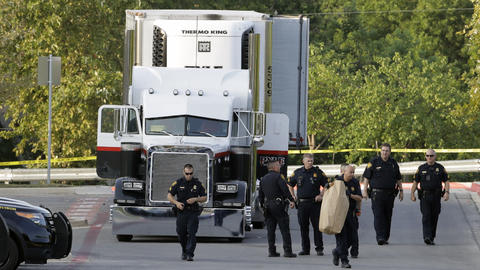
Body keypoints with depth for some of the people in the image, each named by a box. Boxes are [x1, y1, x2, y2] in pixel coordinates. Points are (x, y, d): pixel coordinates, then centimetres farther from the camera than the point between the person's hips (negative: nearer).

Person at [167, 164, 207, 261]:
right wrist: (176, 203, -15)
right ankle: (184, 251, 31)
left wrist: (195, 199, -12)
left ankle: (189, 254, -16)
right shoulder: (178, 183, 2)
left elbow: (204, 198, 8)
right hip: (181, 212, 1)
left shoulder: (197, 184, 3)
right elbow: (169, 196, 3)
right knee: (181, 234, 7)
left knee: (191, 233, -13)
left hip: (193, 212, -1)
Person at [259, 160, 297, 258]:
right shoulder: (278, 177, -7)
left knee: (270, 230, 8)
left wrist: (262, 205, 25)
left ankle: (272, 251, 5)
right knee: (284, 229, -5)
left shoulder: (263, 179, 14)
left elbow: (260, 194, 18)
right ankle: (287, 251, -9)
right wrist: (291, 200, -19)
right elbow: (285, 189, -18)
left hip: (267, 205, 7)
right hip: (278, 205, -7)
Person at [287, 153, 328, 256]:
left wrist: (321, 195, -6)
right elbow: (290, 184, 22)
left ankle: (319, 248, 0)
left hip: (315, 202, -2)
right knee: (303, 227, 4)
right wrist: (293, 197, 11)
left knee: (317, 226, -4)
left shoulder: (318, 172, 2)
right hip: (302, 203, 2)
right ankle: (305, 249, 10)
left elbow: (326, 185, 7)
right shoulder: (297, 173, 8)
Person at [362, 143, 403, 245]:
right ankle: (380, 237, -20)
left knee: (388, 216, 6)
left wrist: (401, 191, 15)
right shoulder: (374, 162, 0)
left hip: (390, 194, 4)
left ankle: (385, 237, 14)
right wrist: (365, 191, -6)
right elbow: (366, 177, 0)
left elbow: (398, 179, 20)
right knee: (378, 215, -13)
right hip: (377, 193, -4)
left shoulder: (393, 163, 12)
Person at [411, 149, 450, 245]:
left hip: (436, 196, 1)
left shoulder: (440, 168, 5)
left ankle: (432, 238, 16)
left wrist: (447, 192, -11)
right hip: (424, 196, -1)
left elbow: (446, 181, 4)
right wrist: (412, 194, -1)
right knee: (426, 216, -15)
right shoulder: (421, 168, 6)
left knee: (434, 218, 5)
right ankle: (427, 237, -26)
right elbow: (415, 182, 8)